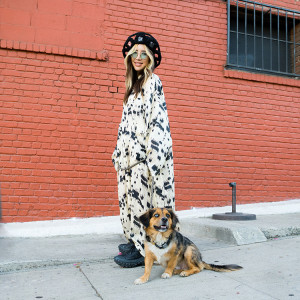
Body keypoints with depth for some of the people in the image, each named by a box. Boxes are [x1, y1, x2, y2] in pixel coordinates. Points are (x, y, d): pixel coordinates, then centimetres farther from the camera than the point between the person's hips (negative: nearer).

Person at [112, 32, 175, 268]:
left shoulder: (152, 81, -4)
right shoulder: (135, 84, 21)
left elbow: (156, 117, -13)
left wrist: (149, 151, -20)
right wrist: (120, 151, 18)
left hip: (145, 150, -8)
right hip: (131, 151, 8)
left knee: (141, 195, -8)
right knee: (132, 194, 8)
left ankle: (143, 249, -2)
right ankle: (136, 240, 16)